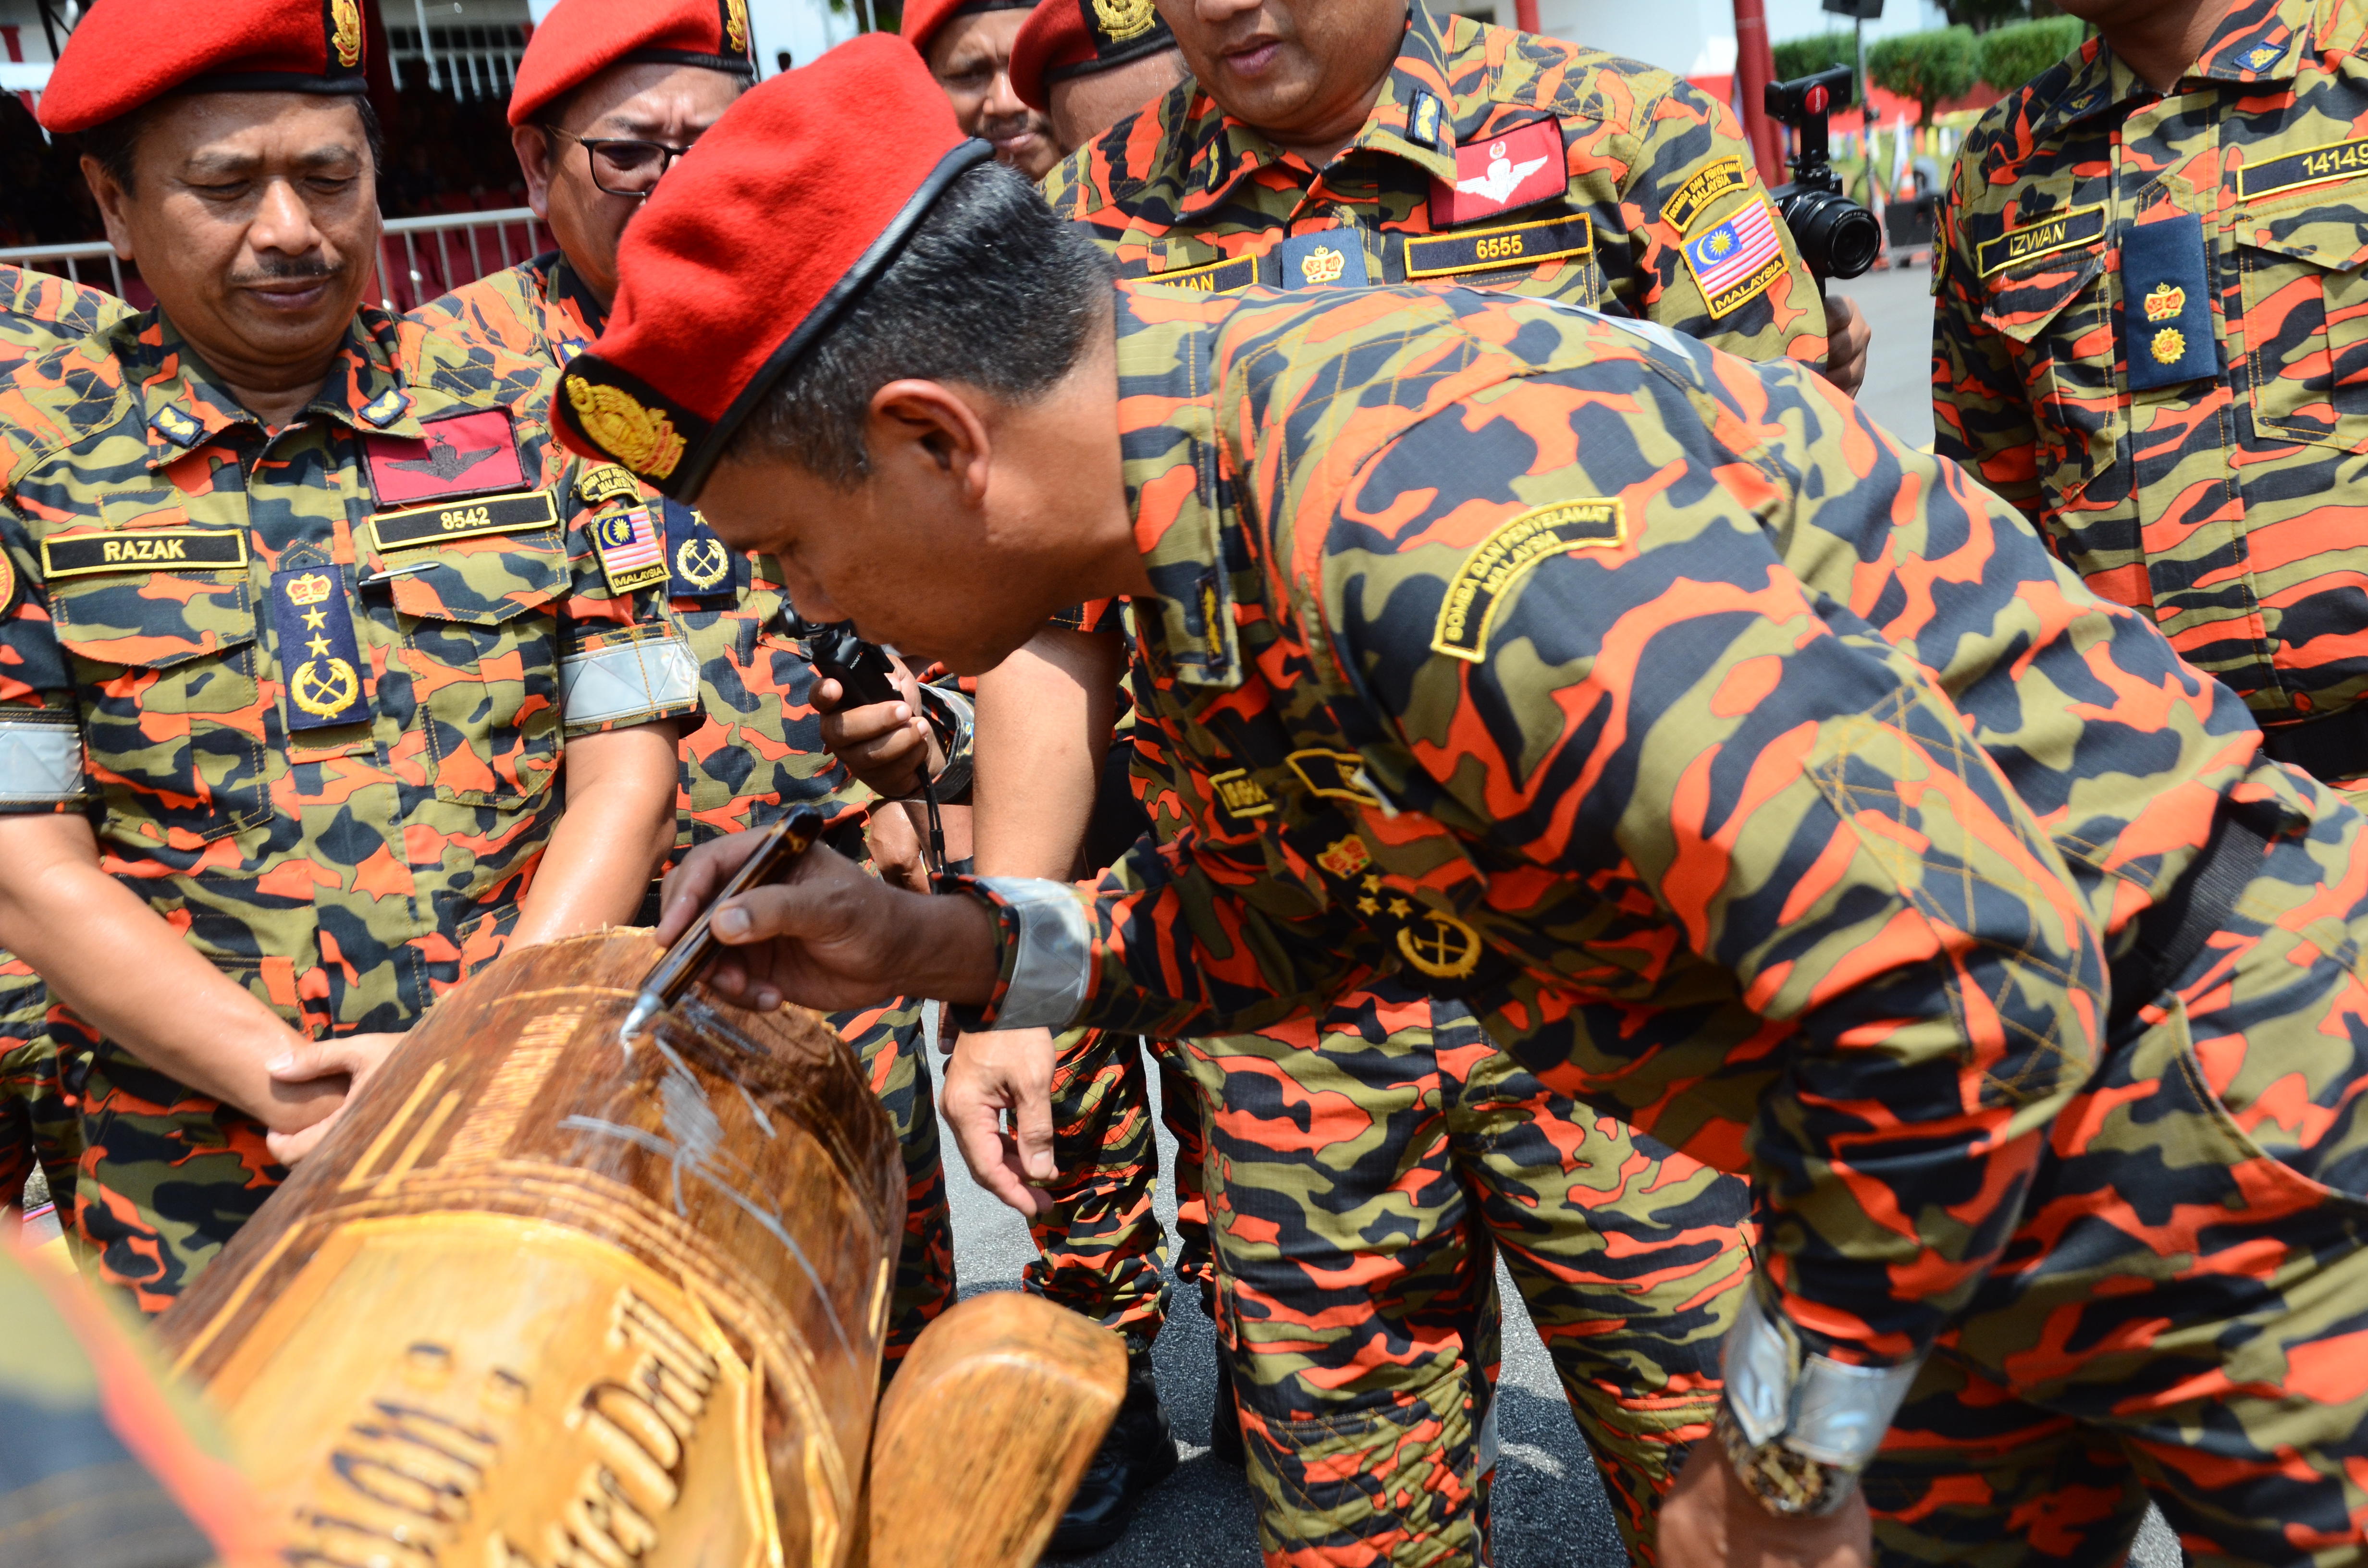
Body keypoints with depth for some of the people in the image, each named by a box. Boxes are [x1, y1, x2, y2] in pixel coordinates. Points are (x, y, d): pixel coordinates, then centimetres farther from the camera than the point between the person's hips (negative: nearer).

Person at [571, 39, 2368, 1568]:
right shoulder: (1221, 511, -3)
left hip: (2216, 1123, -8)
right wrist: (949, 945, 0)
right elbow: (1294, 905, 12)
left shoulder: (1433, 526, -34)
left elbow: (1963, 986, -35)